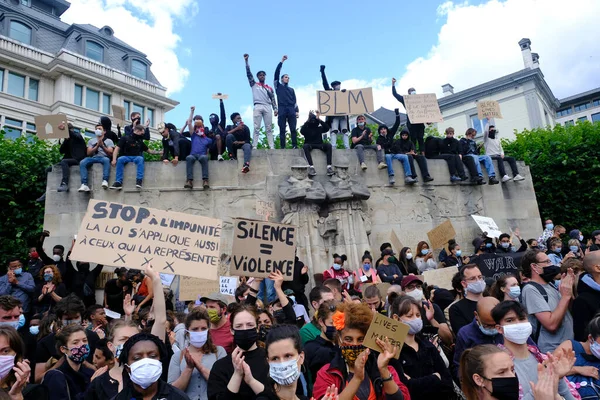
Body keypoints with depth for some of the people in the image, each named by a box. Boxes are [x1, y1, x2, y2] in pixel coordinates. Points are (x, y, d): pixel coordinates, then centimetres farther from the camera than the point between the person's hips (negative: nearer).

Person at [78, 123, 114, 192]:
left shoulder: (109, 141, 17)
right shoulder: (91, 141, 24)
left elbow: (110, 153, 3)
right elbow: (88, 153, 10)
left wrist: (102, 145, -11)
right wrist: (97, 146, -4)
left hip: (103, 157, -3)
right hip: (93, 158, 3)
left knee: (106, 160, -39)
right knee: (82, 162, -29)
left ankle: (105, 180, -51)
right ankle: (84, 184, -38)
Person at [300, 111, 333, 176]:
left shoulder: (319, 128, 13)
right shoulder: (306, 128, 8)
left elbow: (327, 128, -6)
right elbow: (301, 131, -15)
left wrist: (319, 120, -14)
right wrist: (308, 120, -19)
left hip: (319, 145, 2)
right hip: (310, 145, -2)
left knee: (329, 145, -26)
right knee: (305, 146, -35)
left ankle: (329, 166, -37)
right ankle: (311, 167, -47)